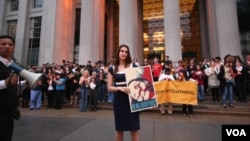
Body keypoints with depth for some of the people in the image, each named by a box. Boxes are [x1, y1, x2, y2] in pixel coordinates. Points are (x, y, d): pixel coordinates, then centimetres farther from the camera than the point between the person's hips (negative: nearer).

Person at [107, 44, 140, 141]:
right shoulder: (112, 69, 3)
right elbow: (109, 87, 2)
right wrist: (120, 88, -16)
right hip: (119, 101, 1)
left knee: (134, 129, 6)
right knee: (119, 129, 13)